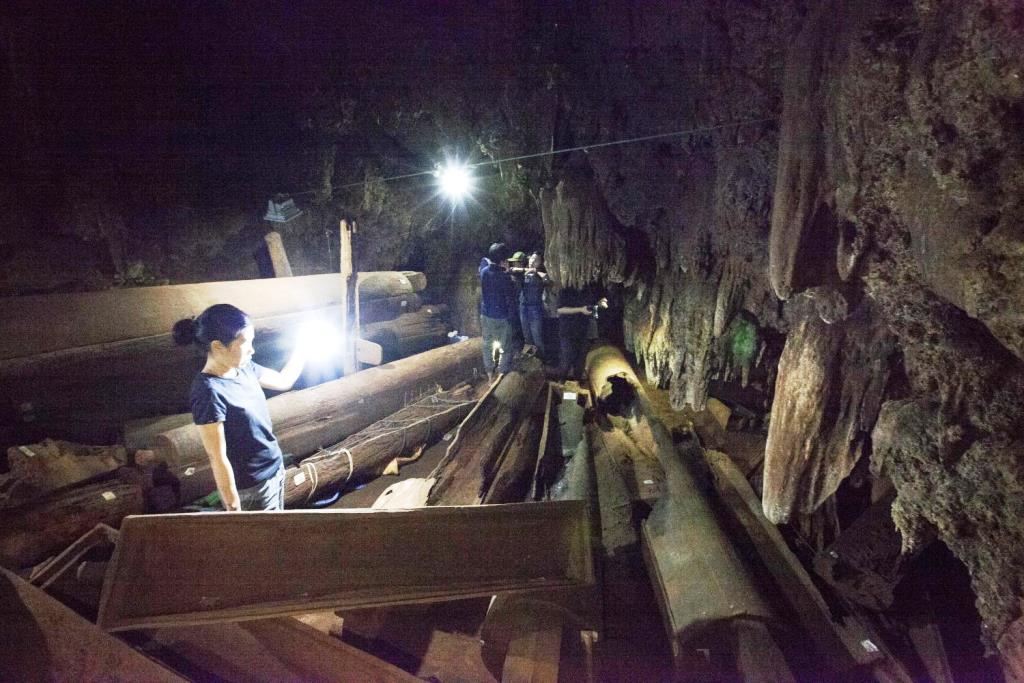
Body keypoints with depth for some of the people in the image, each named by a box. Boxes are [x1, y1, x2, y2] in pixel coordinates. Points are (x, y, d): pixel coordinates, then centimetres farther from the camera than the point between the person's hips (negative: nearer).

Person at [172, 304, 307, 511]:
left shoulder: (243, 368, -2)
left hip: (275, 471, 8)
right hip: (251, 488, -8)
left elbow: (283, 380, 17)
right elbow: (218, 458, -22)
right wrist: (234, 509, -18)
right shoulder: (209, 391, -25)